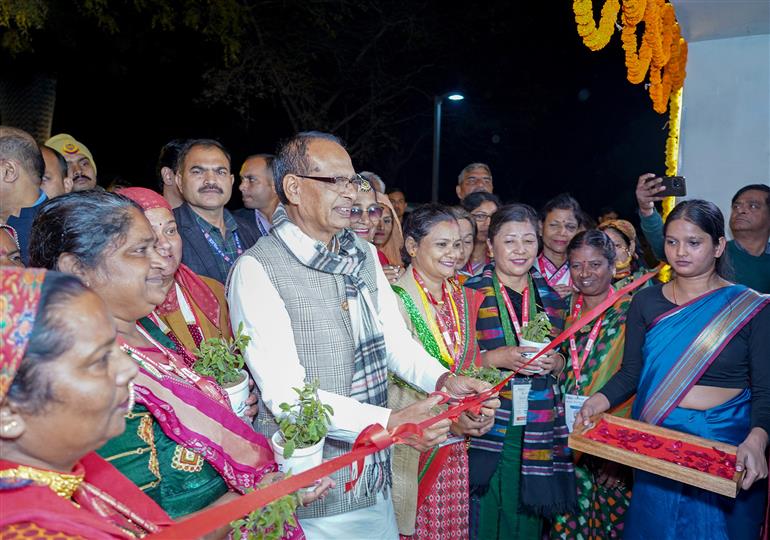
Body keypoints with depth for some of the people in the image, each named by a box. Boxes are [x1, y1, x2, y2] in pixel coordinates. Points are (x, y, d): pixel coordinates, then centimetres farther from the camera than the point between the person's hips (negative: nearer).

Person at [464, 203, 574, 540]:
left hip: (537, 432, 4)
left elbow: (565, 360, 18)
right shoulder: (470, 293, -3)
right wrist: (495, 358, -18)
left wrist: (555, 363, -3)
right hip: (484, 428, -3)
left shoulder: (551, 300, 11)